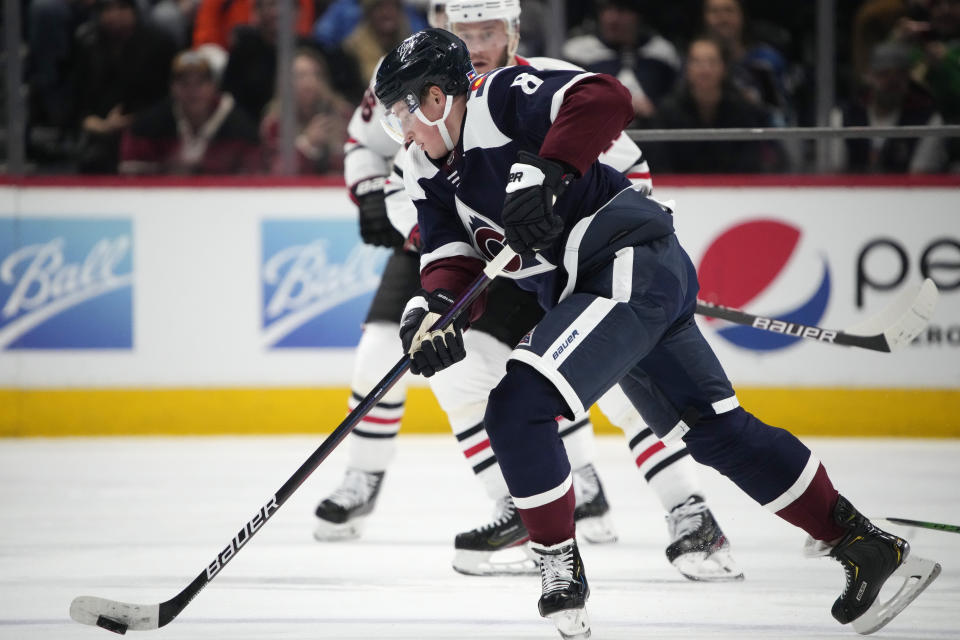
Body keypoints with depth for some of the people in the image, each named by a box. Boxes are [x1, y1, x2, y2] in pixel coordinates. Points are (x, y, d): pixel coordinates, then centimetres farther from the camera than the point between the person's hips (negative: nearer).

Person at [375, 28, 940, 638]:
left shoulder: (501, 97, -13)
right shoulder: (430, 172, 14)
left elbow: (604, 99, -27)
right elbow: (453, 263, 5)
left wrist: (545, 172, -36)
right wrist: (433, 310, -15)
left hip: (633, 265, -10)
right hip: (588, 290, 10)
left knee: (517, 405, -18)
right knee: (717, 430, 11)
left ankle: (561, 568, -8)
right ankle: (868, 547, 16)